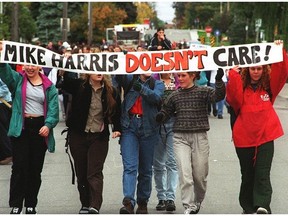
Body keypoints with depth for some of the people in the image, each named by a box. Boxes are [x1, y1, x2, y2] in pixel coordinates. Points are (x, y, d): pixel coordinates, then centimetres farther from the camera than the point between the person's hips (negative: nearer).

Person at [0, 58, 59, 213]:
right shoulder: (18, 80, 7)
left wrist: (48, 125, -15)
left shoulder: (49, 87, 7)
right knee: (19, 166, -6)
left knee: (36, 168, 7)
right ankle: (16, 205, -1)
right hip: (21, 127, -1)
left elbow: (53, 108, 0)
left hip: (40, 129, 1)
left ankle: (31, 205, 16)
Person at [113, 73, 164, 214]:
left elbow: (156, 97, -10)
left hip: (147, 128, 1)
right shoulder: (130, 80, 11)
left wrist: (141, 89, -27)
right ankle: (128, 202, -21)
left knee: (146, 169, 9)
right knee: (130, 166, -13)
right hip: (129, 126, -1)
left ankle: (143, 202, 21)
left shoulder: (157, 84, 9)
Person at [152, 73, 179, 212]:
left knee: (172, 162, -9)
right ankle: (161, 198, 15)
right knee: (158, 163, 6)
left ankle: (170, 197, -9)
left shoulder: (179, 80, 7)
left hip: (174, 123, -2)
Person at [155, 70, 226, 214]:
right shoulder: (175, 95, 10)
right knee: (184, 173, -11)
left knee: (200, 175, 6)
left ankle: (198, 201, 30)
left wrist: (219, 81, -33)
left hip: (199, 137, -1)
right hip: (180, 137, 1)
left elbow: (218, 96, -16)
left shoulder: (203, 91, 1)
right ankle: (189, 206, -9)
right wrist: (160, 116, -4)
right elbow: (166, 111, 19)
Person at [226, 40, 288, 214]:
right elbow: (233, 98, -17)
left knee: (262, 174, -14)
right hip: (244, 137, 1)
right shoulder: (241, 86, 2)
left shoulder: (269, 86, 6)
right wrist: (233, 75, -27)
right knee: (248, 175, 11)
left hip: (265, 136, -1)